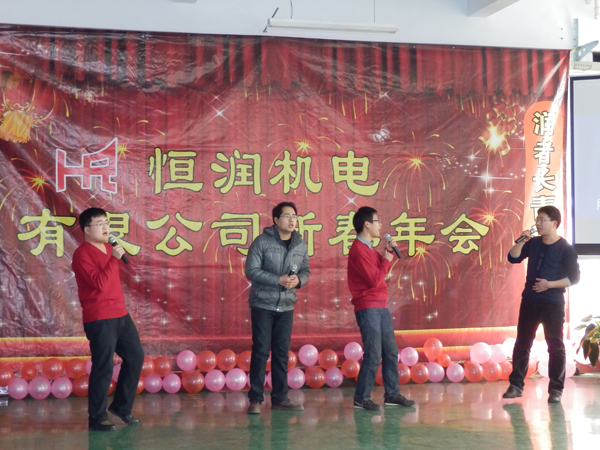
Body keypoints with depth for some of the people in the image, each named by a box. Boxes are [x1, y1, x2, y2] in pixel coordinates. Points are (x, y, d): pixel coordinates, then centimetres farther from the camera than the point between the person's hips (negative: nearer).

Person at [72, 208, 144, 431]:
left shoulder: (109, 249, 14)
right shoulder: (82, 254, -12)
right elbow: (100, 284, -24)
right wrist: (114, 259, -22)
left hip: (120, 315, 9)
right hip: (99, 319, -8)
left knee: (135, 356, 11)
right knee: (104, 368, -5)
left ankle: (121, 406, 25)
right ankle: (97, 418, 8)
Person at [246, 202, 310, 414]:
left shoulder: (301, 245, 6)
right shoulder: (262, 242, -9)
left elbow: (306, 271, 12)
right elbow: (252, 271, -13)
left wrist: (298, 280, -12)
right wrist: (279, 280, -20)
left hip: (286, 307, 5)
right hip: (263, 305, -4)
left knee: (282, 353, 8)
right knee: (261, 351, -3)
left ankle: (279, 398, 16)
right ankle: (255, 399, 5)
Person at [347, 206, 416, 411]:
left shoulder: (369, 248, 16)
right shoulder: (358, 250, -15)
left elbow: (380, 271, 18)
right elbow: (375, 279, -19)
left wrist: (387, 253, 6)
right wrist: (386, 259, -6)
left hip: (381, 307, 10)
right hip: (368, 309, -10)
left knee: (391, 351, 11)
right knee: (373, 355, -9)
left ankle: (392, 394, 18)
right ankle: (361, 398, 0)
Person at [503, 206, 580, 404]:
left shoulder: (565, 249, -8)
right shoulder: (533, 243, 7)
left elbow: (574, 278, -8)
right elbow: (513, 258, 3)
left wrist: (549, 284, -17)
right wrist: (521, 241, -11)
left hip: (553, 304, -5)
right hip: (529, 301, 5)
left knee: (555, 346, 0)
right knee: (522, 343, 7)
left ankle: (556, 389, 7)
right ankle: (516, 385, 14)